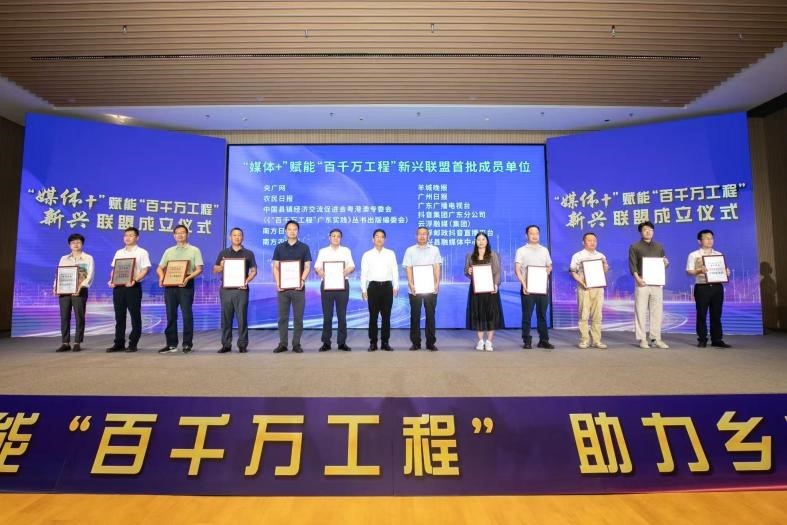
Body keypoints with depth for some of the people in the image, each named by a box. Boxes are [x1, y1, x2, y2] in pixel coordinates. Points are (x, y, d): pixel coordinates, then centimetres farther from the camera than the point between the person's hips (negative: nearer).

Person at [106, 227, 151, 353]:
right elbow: (114, 269, 17)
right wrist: (111, 280, -2)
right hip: (118, 287, 5)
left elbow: (146, 269, -7)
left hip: (133, 287, -5)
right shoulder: (119, 253, 17)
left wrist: (134, 280, -21)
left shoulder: (142, 252, 1)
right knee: (119, 316, 7)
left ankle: (133, 344, 6)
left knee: (135, 316, -1)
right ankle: (119, 343, 14)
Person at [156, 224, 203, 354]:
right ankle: (171, 344, 12)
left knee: (187, 314, -3)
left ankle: (187, 343, 6)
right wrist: (161, 277, -5)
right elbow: (160, 268, 17)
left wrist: (188, 278, -19)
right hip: (170, 285, 4)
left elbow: (199, 269, -3)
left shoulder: (194, 250, 5)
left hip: (186, 285, -4)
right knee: (171, 315, 5)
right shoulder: (168, 251, 17)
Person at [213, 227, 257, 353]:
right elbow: (215, 270, 13)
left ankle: (243, 344, 4)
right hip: (226, 289, 2)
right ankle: (226, 344, 12)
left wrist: (247, 280, -14)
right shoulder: (223, 253, 12)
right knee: (226, 317, 4)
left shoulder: (248, 253, 8)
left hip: (241, 289, -2)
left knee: (242, 317, -2)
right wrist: (221, 267, -9)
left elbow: (254, 271, 4)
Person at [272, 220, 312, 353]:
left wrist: (302, 280, -16)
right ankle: (282, 344, 13)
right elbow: (275, 267, 6)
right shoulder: (279, 247, 9)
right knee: (282, 317, 5)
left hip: (298, 287, -1)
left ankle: (296, 344, 11)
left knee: (298, 317, 2)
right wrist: (277, 282, -9)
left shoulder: (304, 247, 5)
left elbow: (307, 267, 0)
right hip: (283, 287, 1)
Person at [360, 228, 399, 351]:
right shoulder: (367, 255, 6)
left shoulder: (391, 253, 8)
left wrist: (396, 287, -1)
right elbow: (364, 273, 4)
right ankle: (373, 343, 9)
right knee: (373, 316, 2)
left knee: (386, 316, 4)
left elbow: (395, 271, 6)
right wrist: (363, 289, -2)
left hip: (387, 286, 1)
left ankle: (385, 342, 12)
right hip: (373, 286, -1)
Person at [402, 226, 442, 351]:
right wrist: (411, 284, -11)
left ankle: (431, 343, 9)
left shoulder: (435, 250, 11)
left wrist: (437, 282, -8)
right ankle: (415, 343, 10)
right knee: (415, 315, 3)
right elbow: (408, 268, 1)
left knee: (430, 315, 2)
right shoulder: (410, 250, 8)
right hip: (415, 288, 0)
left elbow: (437, 267, 5)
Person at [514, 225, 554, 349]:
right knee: (527, 315, -1)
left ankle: (544, 340, 13)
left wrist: (548, 269, -6)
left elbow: (549, 266, 19)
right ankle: (527, 341, 6)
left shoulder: (544, 250, 14)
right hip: (528, 287, -3)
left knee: (542, 315, 7)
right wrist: (524, 284, -17)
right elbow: (517, 269, -5)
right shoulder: (521, 250, 2)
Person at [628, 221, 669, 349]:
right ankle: (642, 339, 2)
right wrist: (637, 278, -19)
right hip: (642, 282, -4)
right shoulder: (635, 247, 3)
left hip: (657, 283, 4)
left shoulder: (659, 247, 17)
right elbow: (632, 265, -5)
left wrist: (666, 264, -5)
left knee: (657, 311, 4)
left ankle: (656, 338, 10)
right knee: (640, 311, -3)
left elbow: (663, 264, 19)